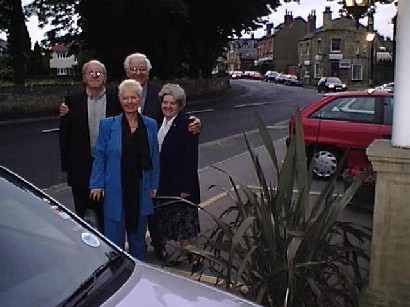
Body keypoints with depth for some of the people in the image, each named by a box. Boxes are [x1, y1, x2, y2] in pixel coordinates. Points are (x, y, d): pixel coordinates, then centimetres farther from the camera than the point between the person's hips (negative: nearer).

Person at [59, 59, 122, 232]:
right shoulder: (72, 102, 2)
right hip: (81, 168, 1)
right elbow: (64, 134, 4)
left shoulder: (116, 102, -1)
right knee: (82, 213, 12)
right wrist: (66, 164, 0)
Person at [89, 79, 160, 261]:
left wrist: (153, 186, 3)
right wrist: (97, 184, -6)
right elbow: (100, 156, 0)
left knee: (138, 234, 16)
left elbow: (154, 157, 7)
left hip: (141, 190, 3)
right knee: (114, 237, 2)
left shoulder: (150, 125, 3)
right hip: (116, 191, -2)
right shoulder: (108, 125, -2)